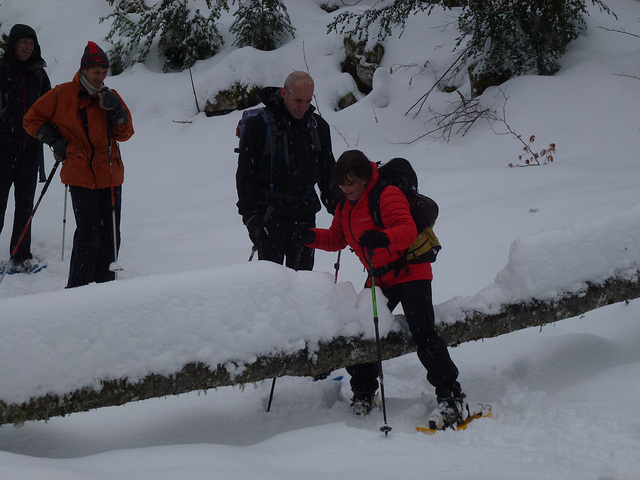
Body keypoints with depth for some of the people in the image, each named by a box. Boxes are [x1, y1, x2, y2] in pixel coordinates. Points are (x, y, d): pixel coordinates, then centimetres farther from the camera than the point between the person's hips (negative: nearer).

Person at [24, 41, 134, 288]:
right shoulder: (63, 95, -1)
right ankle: (78, 289, -4)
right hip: (81, 176, -4)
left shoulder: (110, 97, 9)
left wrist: (116, 110, -10)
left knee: (110, 235, 5)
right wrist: (55, 140, -2)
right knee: (89, 234, -12)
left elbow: (125, 134, 5)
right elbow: (32, 120, 8)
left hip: (111, 176, 4)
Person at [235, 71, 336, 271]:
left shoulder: (318, 126, 7)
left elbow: (327, 173, 18)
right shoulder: (258, 125, -7)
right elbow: (245, 177, -5)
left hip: (305, 215, 4)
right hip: (270, 215, -4)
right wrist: (251, 217, -12)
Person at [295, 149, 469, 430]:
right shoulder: (345, 206, 8)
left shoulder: (387, 195, -18)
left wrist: (383, 238, -51)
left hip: (410, 273, -8)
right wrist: (312, 237, 0)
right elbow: (337, 239, 19)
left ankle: (451, 397, -16)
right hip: (379, 279, 8)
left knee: (423, 334, -18)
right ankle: (363, 392, 23)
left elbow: (408, 230, -30)